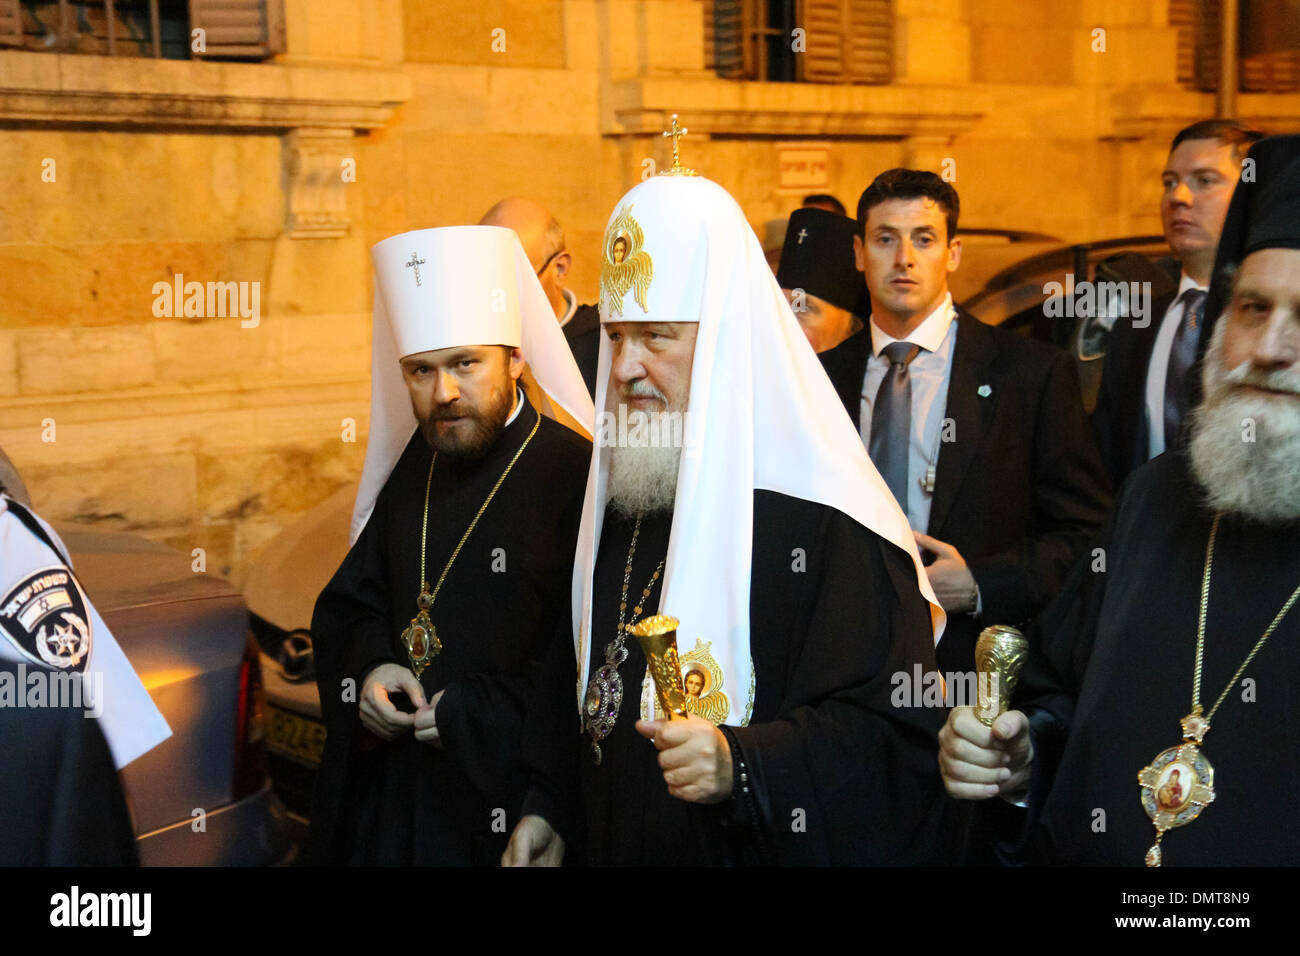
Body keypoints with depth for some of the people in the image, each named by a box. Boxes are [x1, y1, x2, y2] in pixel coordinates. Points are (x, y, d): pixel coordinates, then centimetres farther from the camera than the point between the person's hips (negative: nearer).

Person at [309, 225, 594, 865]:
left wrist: (479, 714, -18)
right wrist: (368, 668, -4)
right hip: (392, 784, 6)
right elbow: (349, 601, 17)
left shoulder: (577, 476, -18)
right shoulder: (414, 470, 6)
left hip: (510, 792, -6)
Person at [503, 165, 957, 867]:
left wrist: (741, 764, -37)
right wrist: (549, 807, 10)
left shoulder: (825, 522, -21)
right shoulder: (621, 497, 3)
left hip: (761, 849, -6)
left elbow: (891, 728, -25)